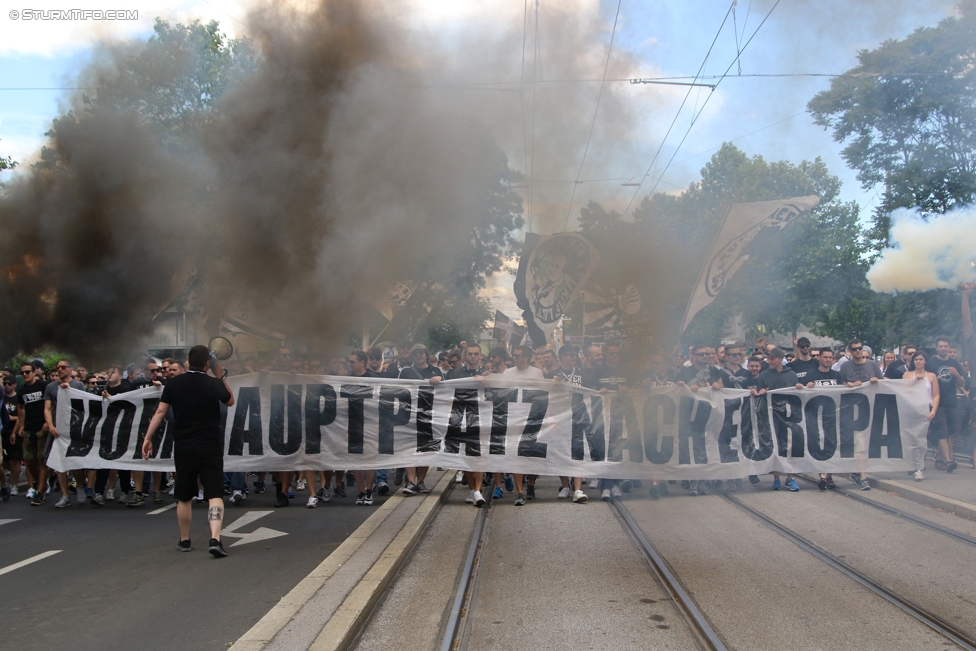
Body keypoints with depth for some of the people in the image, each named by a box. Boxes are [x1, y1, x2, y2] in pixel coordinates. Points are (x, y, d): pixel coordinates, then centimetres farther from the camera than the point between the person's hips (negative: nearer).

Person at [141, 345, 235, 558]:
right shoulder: (214, 384, -6)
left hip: (183, 447, 3)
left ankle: (184, 540, 29)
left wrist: (148, 438, 7)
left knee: (184, 498, 16)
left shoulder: (174, 383, -1)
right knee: (215, 495, -4)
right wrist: (220, 377, 15)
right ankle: (215, 539, -20)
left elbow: (160, 412, -1)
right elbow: (230, 401, 12)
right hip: (210, 446, -2)